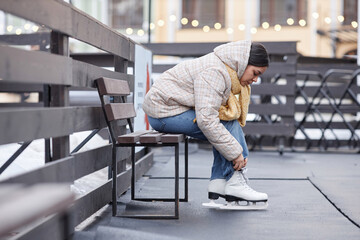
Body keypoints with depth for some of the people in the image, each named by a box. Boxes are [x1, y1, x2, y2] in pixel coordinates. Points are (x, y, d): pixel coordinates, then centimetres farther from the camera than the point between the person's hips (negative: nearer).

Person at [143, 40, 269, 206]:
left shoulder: (230, 71, 8)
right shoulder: (214, 72, -24)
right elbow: (206, 119, -31)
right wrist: (235, 152, -26)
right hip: (166, 113, -10)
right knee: (229, 124, -16)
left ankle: (218, 183, 1)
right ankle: (235, 184, -11)